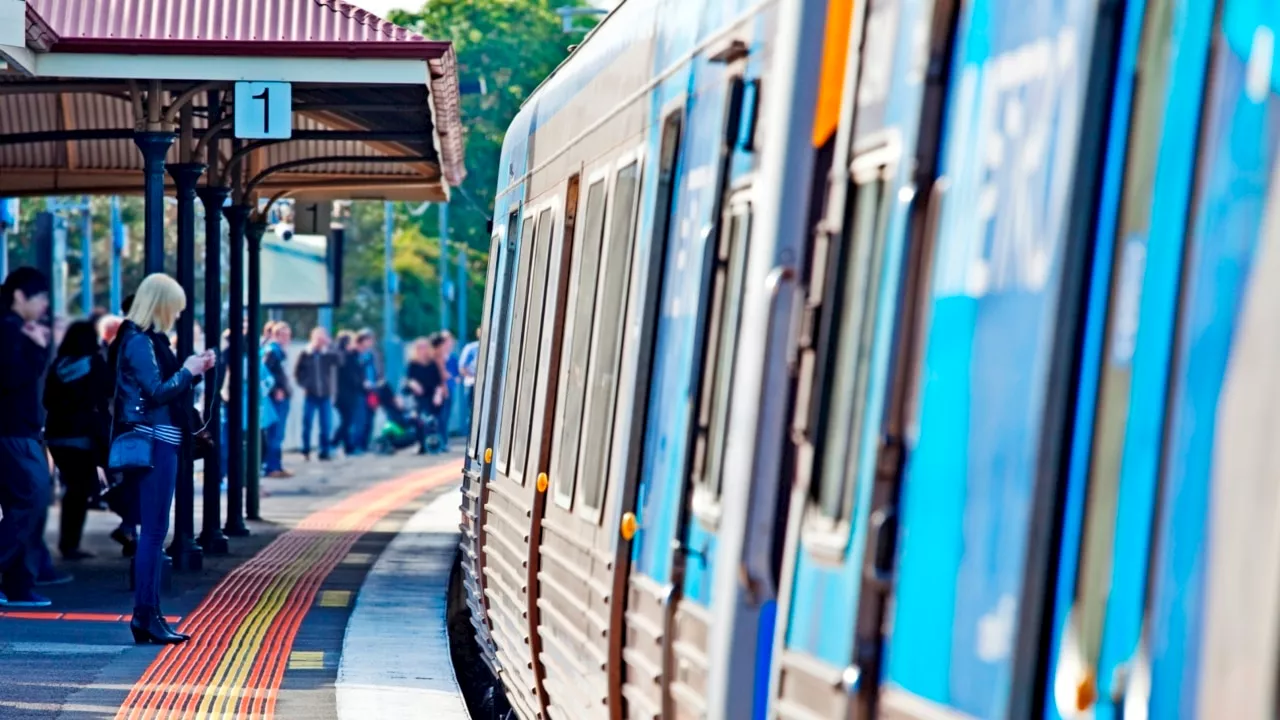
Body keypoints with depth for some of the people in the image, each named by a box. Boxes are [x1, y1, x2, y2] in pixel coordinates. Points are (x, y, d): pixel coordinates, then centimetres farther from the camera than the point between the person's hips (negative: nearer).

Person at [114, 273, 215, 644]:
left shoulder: (150, 340, 16)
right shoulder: (139, 342, -13)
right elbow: (156, 392, -20)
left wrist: (193, 371, 8)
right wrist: (187, 371, -9)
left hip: (162, 442, 10)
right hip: (154, 442, -10)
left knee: (154, 531, 11)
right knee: (154, 531, -9)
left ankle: (148, 615, 15)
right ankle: (145, 615, -7)